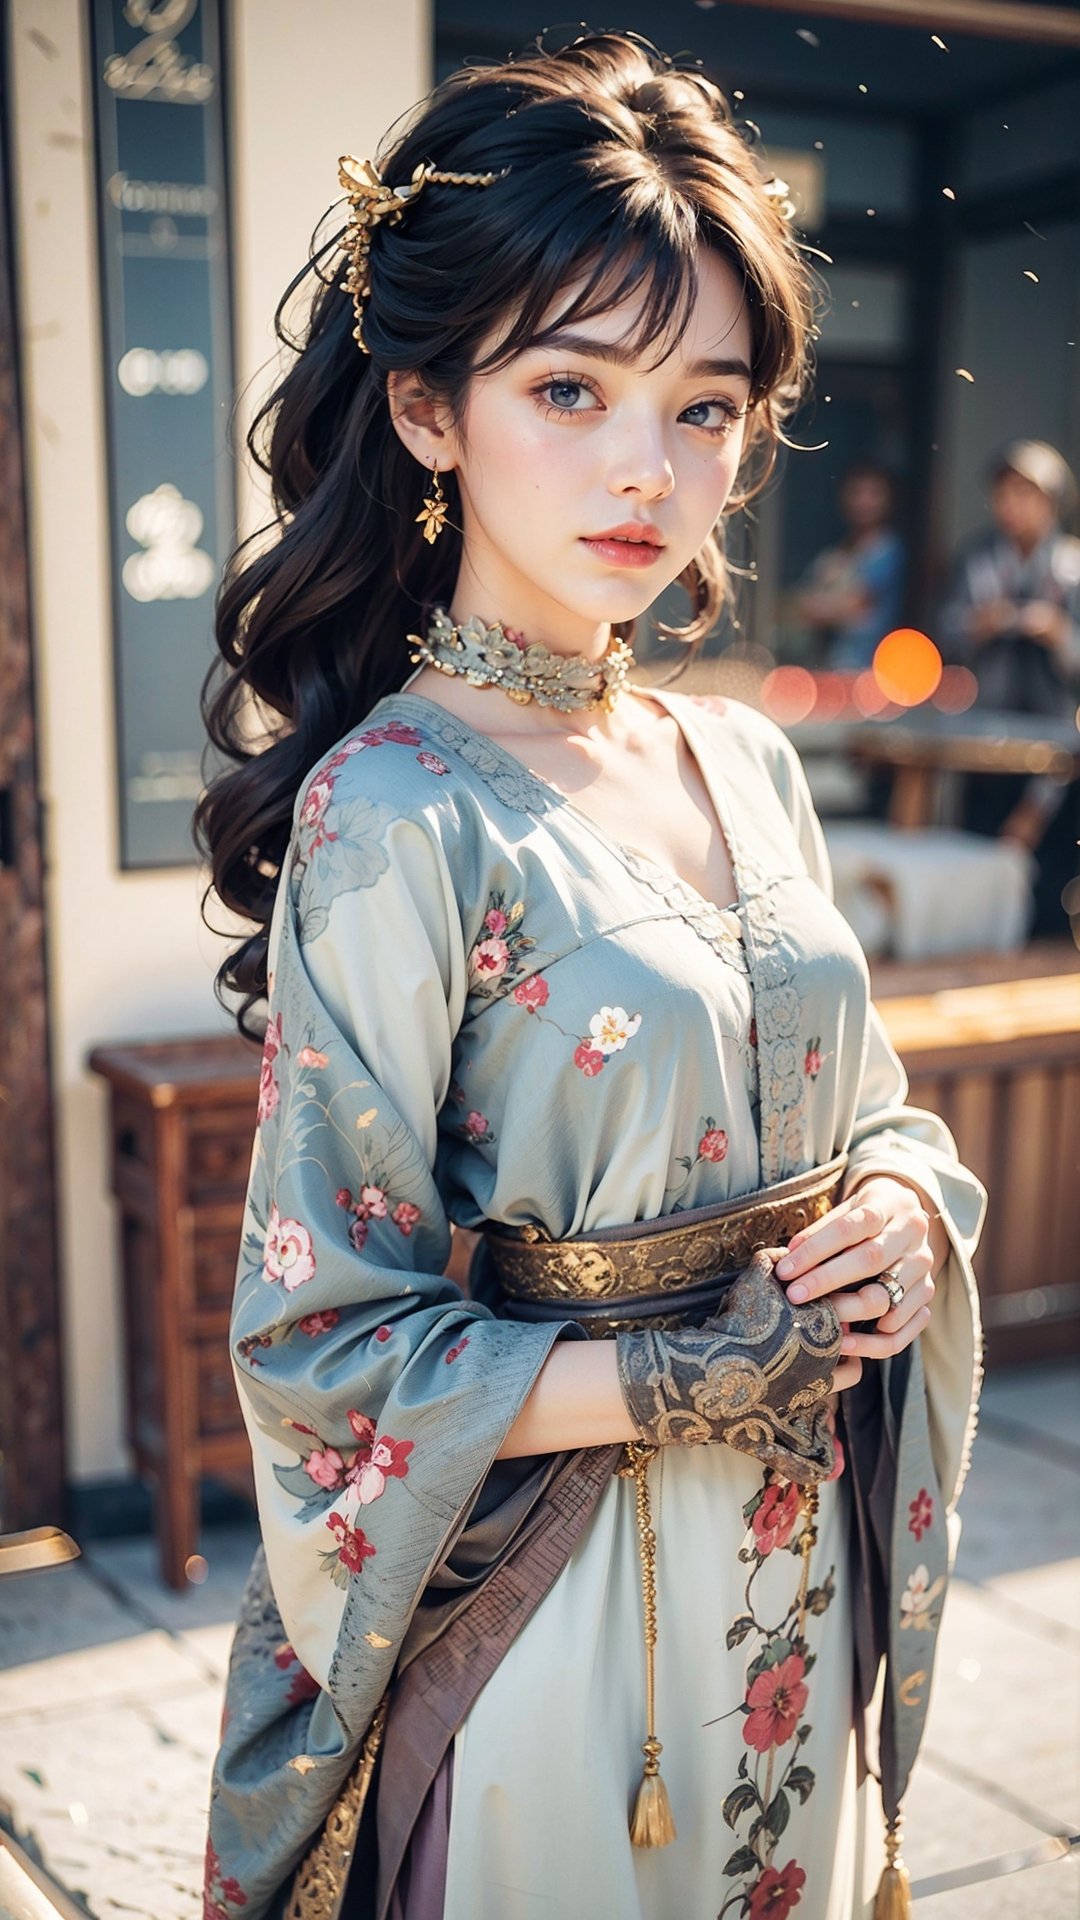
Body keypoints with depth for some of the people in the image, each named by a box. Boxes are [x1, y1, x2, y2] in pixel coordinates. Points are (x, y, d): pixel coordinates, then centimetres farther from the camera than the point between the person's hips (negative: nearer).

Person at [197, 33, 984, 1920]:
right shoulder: (396, 818, -19)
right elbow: (321, 1343, -17)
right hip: (547, 1610, -6)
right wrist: (695, 1376, -19)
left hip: (800, 1584, 6)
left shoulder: (749, 763, 1)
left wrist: (911, 1213, -8)